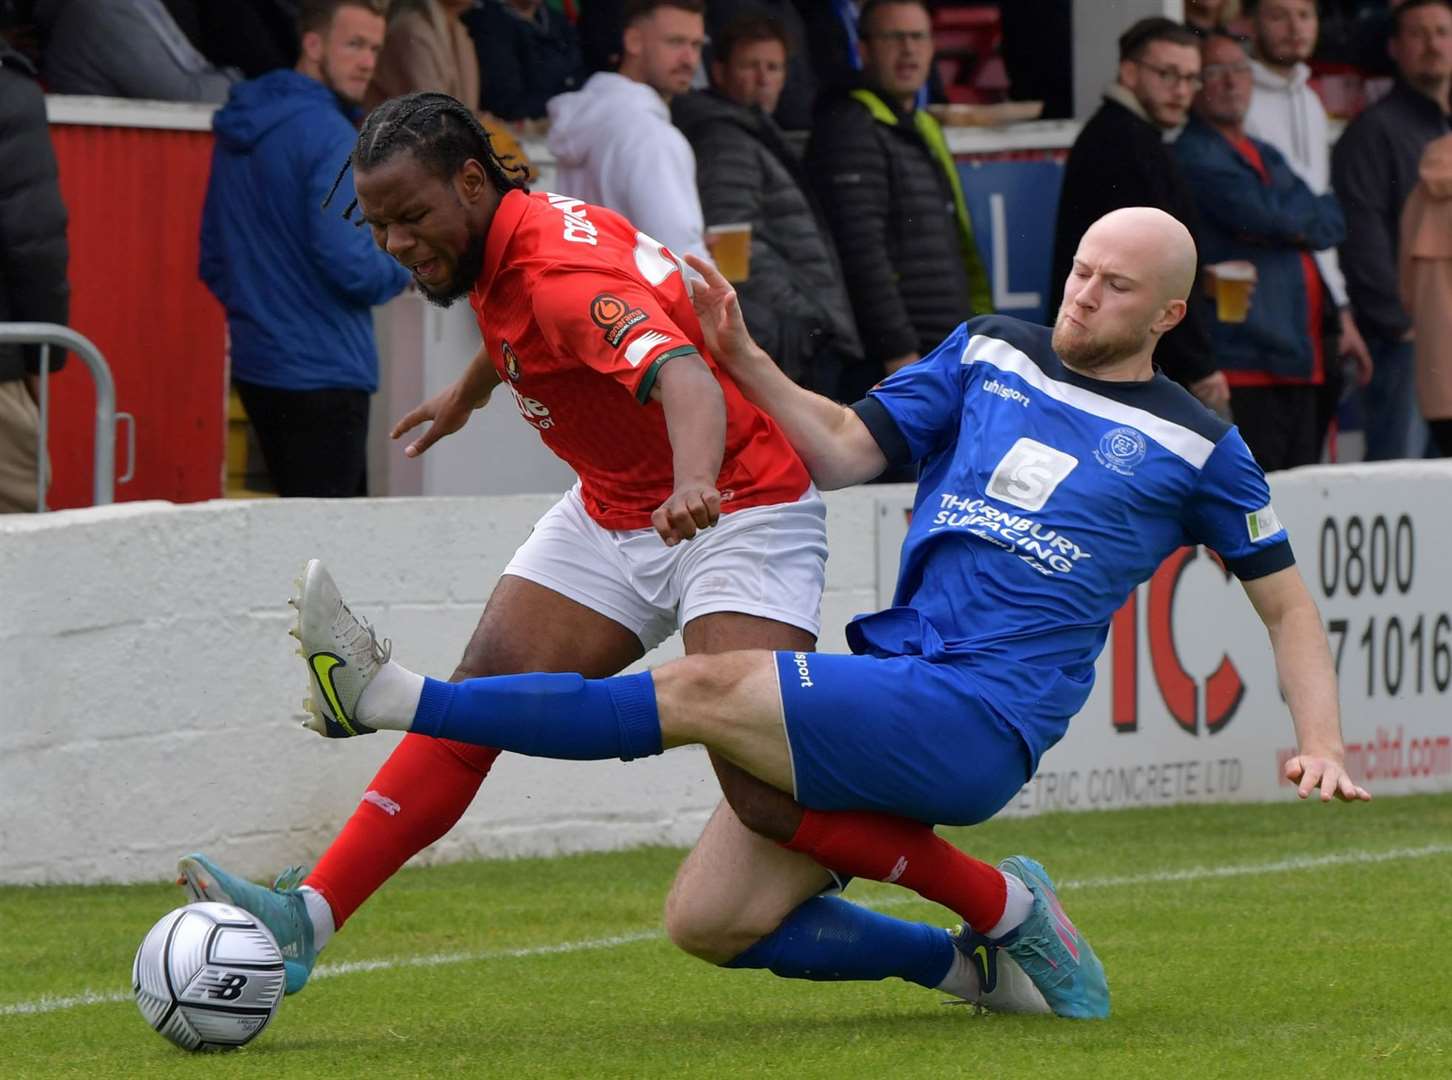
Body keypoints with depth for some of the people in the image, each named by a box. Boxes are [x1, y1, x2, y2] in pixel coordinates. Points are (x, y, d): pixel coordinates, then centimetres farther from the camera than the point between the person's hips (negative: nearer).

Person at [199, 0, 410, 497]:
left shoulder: (238, 132, 12)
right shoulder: (328, 136, -16)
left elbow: (213, 261, 18)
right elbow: (348, 264, -22)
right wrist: (402, 269, -2)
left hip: (256, 363, 9)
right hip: (321, 374, -9)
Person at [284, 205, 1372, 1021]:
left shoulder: (1192, 444, 6)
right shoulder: (989, 352, 17)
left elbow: (1288, 601, 15)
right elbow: (847, 451, 16)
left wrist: (1321, 745, 2)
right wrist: (743, 359, 1)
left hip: (978, 725, -6)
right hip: (885, 682, 6)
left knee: (702, 690, -23)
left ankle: (394, 697, -25)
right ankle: (988, 945, 14)